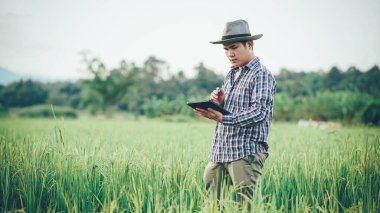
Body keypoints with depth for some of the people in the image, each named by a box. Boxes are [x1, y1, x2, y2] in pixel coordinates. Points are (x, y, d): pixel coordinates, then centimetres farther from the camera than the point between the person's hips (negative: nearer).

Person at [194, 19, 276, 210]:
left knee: (244, 204, -9)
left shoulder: (261, 74, -4)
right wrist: (218, 104, 3)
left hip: (246, 152, -7)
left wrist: (224, 119, -26)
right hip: (219, 152, 7)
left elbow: (260, 112, -16)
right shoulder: (231, 74, 20)